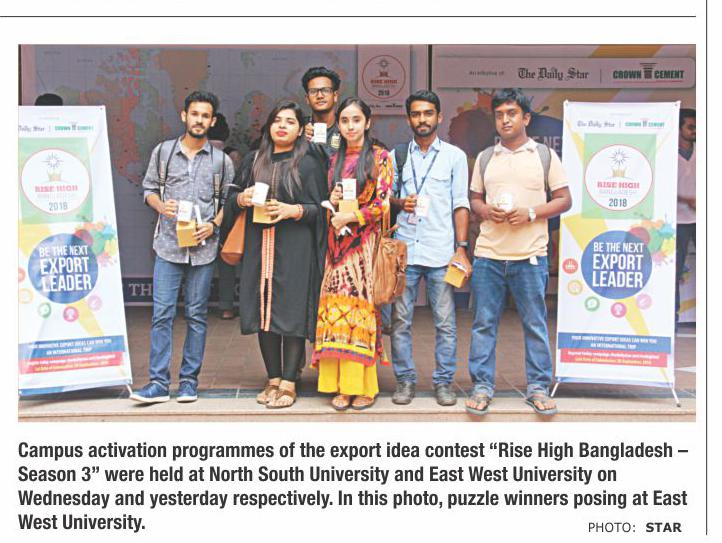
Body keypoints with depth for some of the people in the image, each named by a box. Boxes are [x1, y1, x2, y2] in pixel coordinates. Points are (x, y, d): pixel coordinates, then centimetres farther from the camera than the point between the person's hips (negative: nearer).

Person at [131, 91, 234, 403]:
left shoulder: (221, 161, 8)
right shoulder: (163, 152, 8)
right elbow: (149, 188, 13)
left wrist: (214, 224, -6)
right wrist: (161, 206, -7)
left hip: (203, 248, 0)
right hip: (168, 245, 0)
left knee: (197, 316, 5)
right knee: (162, 314, -4)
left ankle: (189, 381, 14)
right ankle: (159, 383, 0)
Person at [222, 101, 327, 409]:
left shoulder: (309, 164, 3)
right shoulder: (253, 161, 14)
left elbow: (320, 209, 0)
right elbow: (233, 195, 19)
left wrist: (292, 210, -15)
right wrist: (241, 199, -3)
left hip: (295, 250, -4)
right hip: (259, 247, 4)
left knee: (292, 312, -6)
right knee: (264, 311, 4)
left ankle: (288, 383, 3)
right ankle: (273, 379, 15)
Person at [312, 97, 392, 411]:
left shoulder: (379, 157, 2)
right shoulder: (334, 160, 16)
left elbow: (383, 203, -5)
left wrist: (351, 216, -13)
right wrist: (331, 202, -1)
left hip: (365, 242, -4)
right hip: (338, 242, 4)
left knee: (361, 305, -7)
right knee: (336, 307, -2)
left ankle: (363, 385, 0)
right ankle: (341, 385, 2)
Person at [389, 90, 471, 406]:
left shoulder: (454, 156, 8)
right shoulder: (397, 156, 13)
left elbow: (460, 204, 4)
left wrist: (461, 248, -3)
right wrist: (400, 203, -6)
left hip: (441, 251, -1)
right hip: (404, 248, 2)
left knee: (445, 322, 1)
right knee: (400, 320, 3)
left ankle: (443, 382, 12)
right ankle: (405, 380, 14)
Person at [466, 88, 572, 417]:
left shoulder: (545, 155, 5)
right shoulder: (484, 158, 13)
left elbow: (564, 200, 4)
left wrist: (530, 213, -11)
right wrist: (486, 211, -5)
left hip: (530, 256, -2)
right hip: (488, 254, 2)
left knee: (535, 324, 3)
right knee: (483, 323, 4)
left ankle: (538, 387, 14)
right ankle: (482, 386, 13)